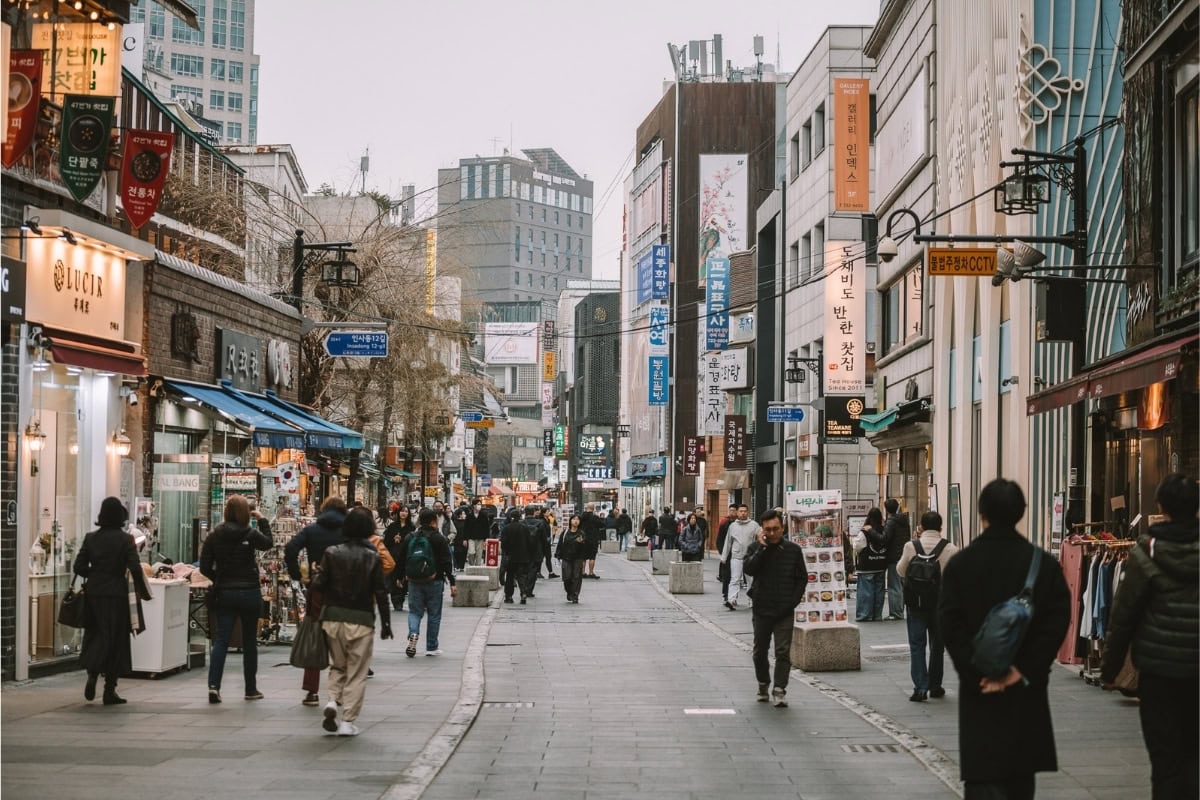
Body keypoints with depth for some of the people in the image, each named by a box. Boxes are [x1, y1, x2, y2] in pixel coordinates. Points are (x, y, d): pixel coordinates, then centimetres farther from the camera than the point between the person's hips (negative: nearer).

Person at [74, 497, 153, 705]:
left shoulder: (91, 538, 1)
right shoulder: (125, 540, -9)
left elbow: (79, 567, 2)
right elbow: (135, 569, -14)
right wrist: (143, 592, -1)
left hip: (94, 593, 3)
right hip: (116, 593, -3)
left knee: (94, 634, 16)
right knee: (116, 638, 5)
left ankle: (92, 674, -8)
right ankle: (110, 690, 8)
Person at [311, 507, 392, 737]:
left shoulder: (332, 553, -3)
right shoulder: (373, 557, -6)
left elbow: (319, 585, -6)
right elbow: (380, 592, -4)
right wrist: (385, 622, 4)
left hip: (333, 617, 2)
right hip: (361, 619, -2)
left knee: (338, 665, 21)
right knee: (356, 672, 5)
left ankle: (334, 701, -4)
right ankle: (347, 722, 2)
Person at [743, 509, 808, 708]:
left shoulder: (793, 549, 0)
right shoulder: (755, 548, 0)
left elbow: (802, 578, 4)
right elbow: (749, 569, -18)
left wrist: (793, 602, -5)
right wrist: (762, 547, -20)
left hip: (784, 611, -1)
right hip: (761, 609, 1)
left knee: (783, 652, -9)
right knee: (760, 651, 12)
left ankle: (779, 691, -8)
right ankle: (763, 684, 31)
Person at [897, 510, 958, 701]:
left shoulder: (910, 546, -6)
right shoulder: (950, 549, -8)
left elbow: (901, 571, 7)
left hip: (915, 603, 0)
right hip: (940, 604, 0)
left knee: (917, 644, 4)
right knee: (937, 645, 15)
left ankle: (920, 686, -7)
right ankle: (935, 686, 22)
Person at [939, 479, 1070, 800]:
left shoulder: (959, 564, -4)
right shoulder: (1045, 564, 0)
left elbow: (950, 625, -10)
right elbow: (1057, 621, -7)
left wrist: (979, 674, -9)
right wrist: (1024, 671, -8)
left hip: (979, 691, -2)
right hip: (1028, 690, 2)